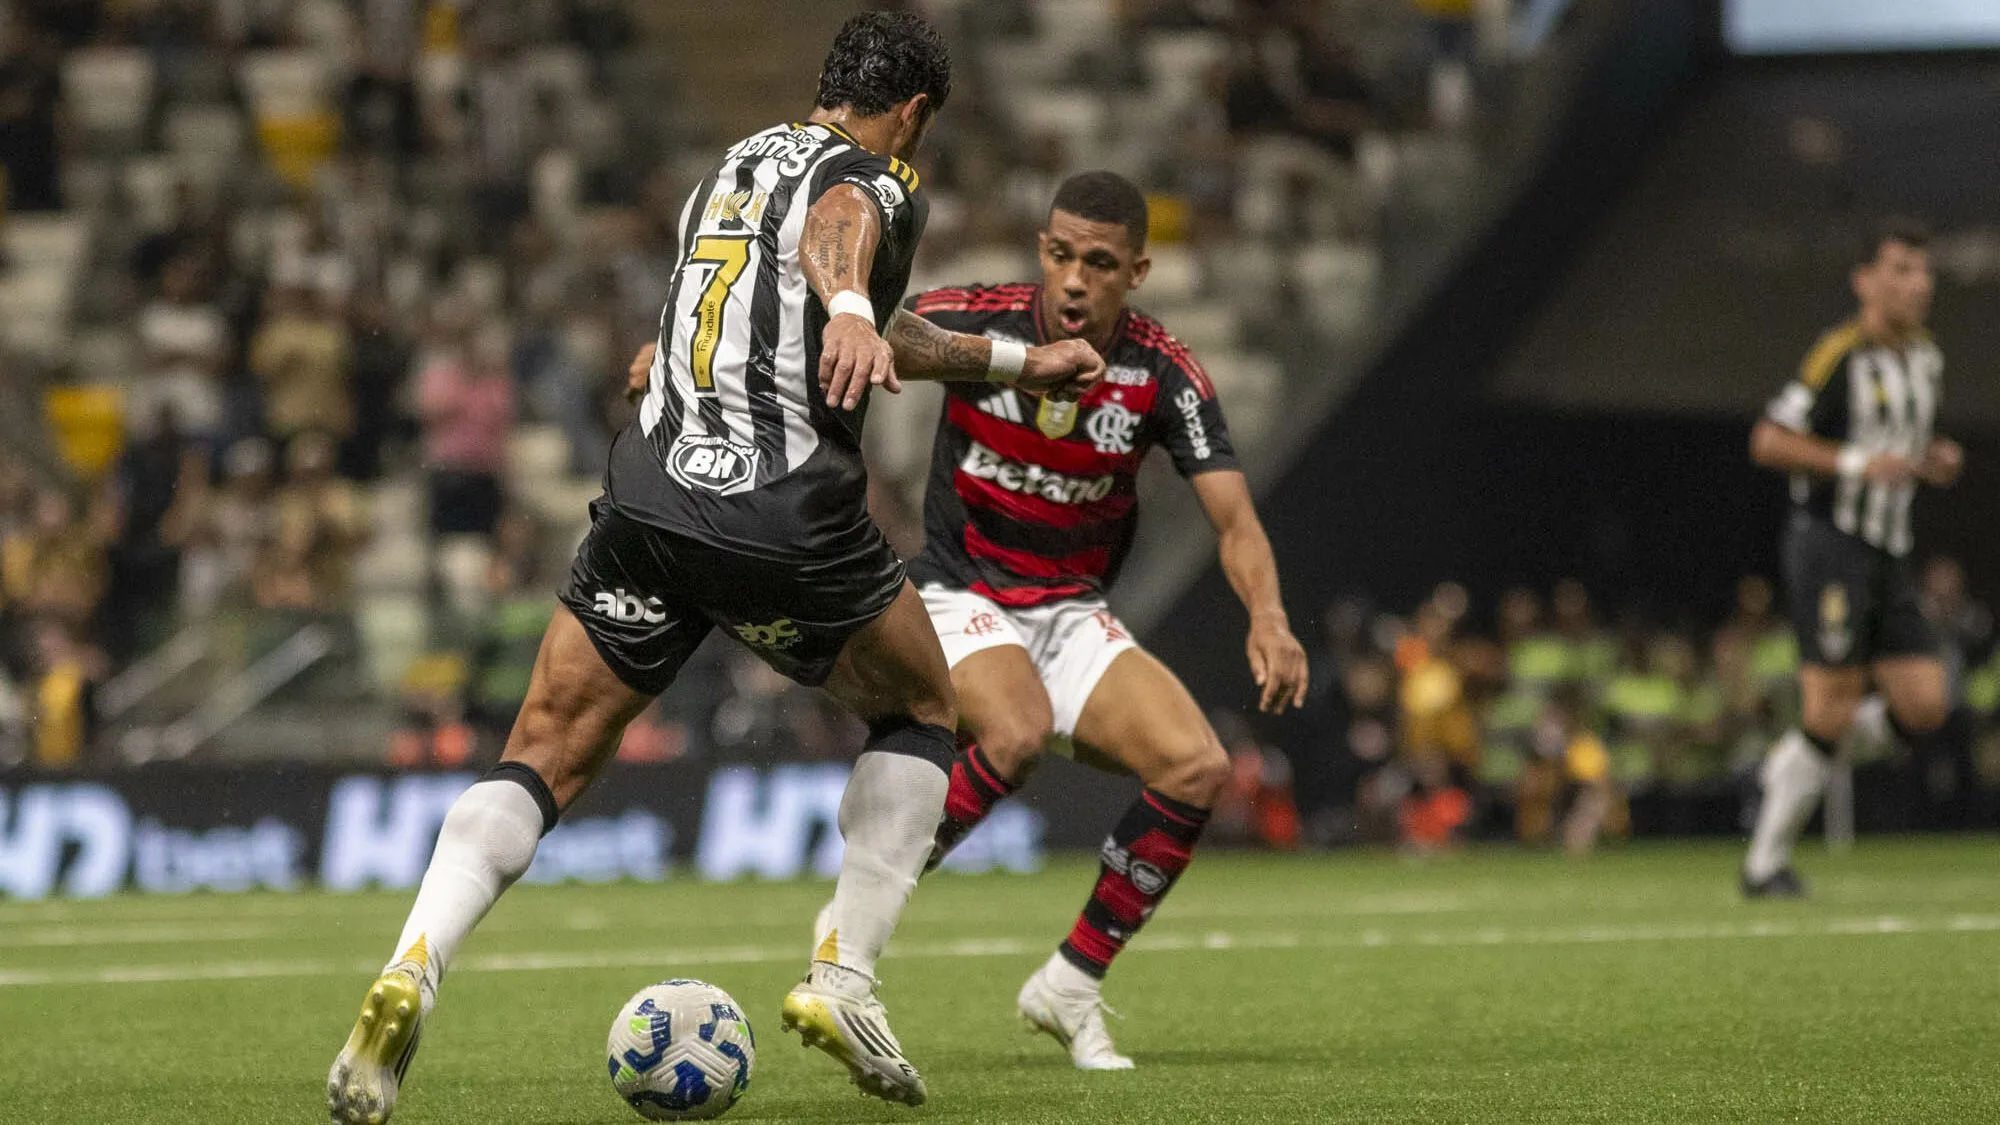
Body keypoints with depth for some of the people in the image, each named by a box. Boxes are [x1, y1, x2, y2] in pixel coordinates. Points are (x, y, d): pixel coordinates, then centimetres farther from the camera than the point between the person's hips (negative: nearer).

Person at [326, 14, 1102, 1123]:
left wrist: (1020, 361, 52)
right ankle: (843, 981, 10)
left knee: (540, 765, 4)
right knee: (923, 712, 21)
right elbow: (833, 229, -24)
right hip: (786, 520, -5)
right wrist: (850, 311, -46)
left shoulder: (739, 160, 27)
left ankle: (411, 970, -21)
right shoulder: (876, 182, 4)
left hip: (646, 501, 5)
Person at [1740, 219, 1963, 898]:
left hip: (1889, 555, 8)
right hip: (1830, 543, -8)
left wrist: (1933, 463, 7)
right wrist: (1855, 461, -21)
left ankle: (1794, 757, 18)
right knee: (1830, 715, -10)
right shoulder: (1840, 356, -12)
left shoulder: (1926, 359, 14)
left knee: (1923, 710, -3)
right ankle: (1766, 863, 2)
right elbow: (1767, 441, -14)